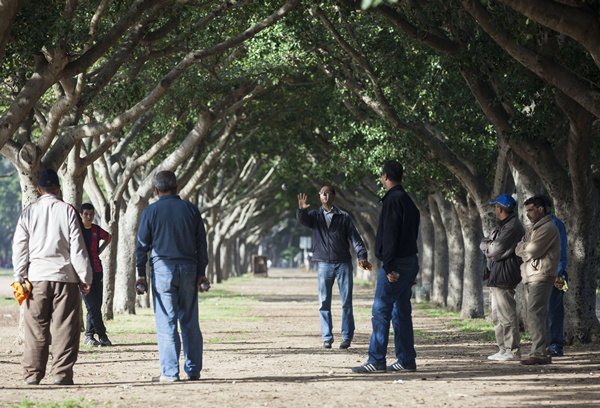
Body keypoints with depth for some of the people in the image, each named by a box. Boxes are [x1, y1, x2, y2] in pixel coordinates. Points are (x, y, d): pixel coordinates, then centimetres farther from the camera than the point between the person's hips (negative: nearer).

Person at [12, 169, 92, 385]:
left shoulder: (28, 212, 6)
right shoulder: (67, 211, 0)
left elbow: (19, 247, 5)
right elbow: (77, 247, -1)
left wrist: (20, 278, 9)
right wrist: (85, 277, 3)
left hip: (36, 277, 2)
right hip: (65, 277, -2)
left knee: (36, 327, 6)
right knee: (64, 327, 0)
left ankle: (32, 374, 8)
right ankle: (61, 374, -3)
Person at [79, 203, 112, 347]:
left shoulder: (96, 229, 9)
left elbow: (107, 237, 30)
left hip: (96, 271, 5)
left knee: (96, 306, 2)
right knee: (92, 306, -10)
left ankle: (89, 337, 9)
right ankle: (102, 335, -4)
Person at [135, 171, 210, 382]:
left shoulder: (151, 211, -1)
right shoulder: (191, 210, 8)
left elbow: (142, 244, 1)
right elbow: (201, 243, 9)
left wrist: (141, 274, 6)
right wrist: (201, 272, 12)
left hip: (162, 269, -3)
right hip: (189, 269, 3)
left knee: (166, 322, -3)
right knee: (190, 321, 8)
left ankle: (170, 372, -6)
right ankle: (193, 370, 11)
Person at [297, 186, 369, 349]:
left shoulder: (344, 217, 9)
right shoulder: (315, 216, 12)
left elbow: (355, 237, 4)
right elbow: (302, 219, -9)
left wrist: (362, 256, -11)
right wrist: (301, 209, -32)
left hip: (343, 263, -1)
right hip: (324, 264, 1)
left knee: (346, 302, -1)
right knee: (324, 303, -2)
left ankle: (347, 337, 5)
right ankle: (327, 338, 4)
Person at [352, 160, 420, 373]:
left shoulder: (393, 200, -13)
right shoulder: (408, 201, 17)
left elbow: (389, 236, -19)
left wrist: (389, 266, -21)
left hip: (396, 264, -10)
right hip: (410, 262, 10)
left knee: (381, 311, -7)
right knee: (401, 313, 11)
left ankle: (376, 361, -8)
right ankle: (406, 361, 12)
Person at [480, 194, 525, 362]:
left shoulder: (513, 227, -14)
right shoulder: (500, 226, 21)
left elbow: (496, 250, -16)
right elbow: (483, 244, 20)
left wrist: (487, 247, 3)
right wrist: (490, 245, 0)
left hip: (505, 274, -11)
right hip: (496, 274, 11)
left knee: (506, 313, -11)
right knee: (496, 314, 13)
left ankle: (513, 351, -10)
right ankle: (503, 349, 18)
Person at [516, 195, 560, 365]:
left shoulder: (548, 228, -9)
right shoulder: (533, 230, 23)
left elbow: (532, 250, -16)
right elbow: (519, 249, 14)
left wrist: (525, 249, 4)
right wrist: (527, 249, -5)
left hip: (541, 276, -10)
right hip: (530, 277, 10)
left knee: (535, 315, -16)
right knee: (538, 316, 8)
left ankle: (539, 354, -20)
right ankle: (542, 353, 9)